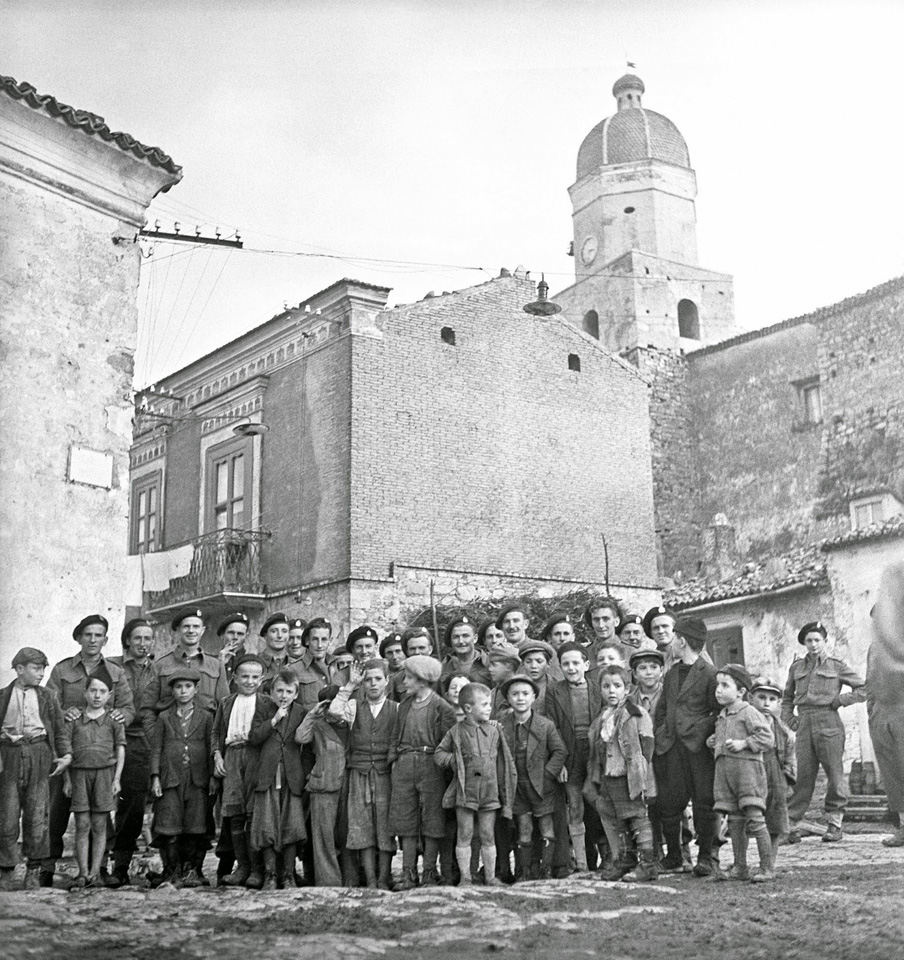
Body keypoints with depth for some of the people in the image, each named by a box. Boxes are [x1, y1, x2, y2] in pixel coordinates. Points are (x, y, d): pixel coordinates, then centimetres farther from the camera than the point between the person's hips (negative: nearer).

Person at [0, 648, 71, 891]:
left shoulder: (46, 697, 10)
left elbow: (60, 728, 8)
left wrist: (66, 754, -5)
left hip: (39, 755, 1)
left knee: (37, 817, 1)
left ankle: (33, 871, 13)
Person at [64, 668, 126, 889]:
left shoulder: (113, 719, 5)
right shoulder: (74, 719, 6)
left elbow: (120, 749, 5)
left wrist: (116, 778, -1)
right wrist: (66, 779, 4)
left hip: (104, 772, 0)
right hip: (79, 773, 0)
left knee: (99, 826, 2)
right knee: (82, 826, 0)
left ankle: (95, 873, 7)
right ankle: (83, 873, 4)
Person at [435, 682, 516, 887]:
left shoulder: (494, 730, 5)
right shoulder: (456, 732, -2)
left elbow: (503, 762, 10)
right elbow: (439, 754, 7)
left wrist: (505, 792, 8)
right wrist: (455, 760, -9)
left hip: (489, 792, 2)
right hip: (465, 791, -2)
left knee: (488, 836, 7)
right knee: (464, 836, 2)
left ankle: (490, 876, 17)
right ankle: (465, 877, 10)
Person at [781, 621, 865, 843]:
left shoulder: (837, 666, 6)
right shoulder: (797, 667, 16)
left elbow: (863, 689, 7)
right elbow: (787, 697, 26)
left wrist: (839, 701, -1)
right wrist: (788, 719, 11)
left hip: (829, 723, -2)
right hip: (804, 723, 2)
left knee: (834, 773, -1)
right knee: (803, 775, -1)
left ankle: (834, 824, 9)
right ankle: (791, 825, 0)